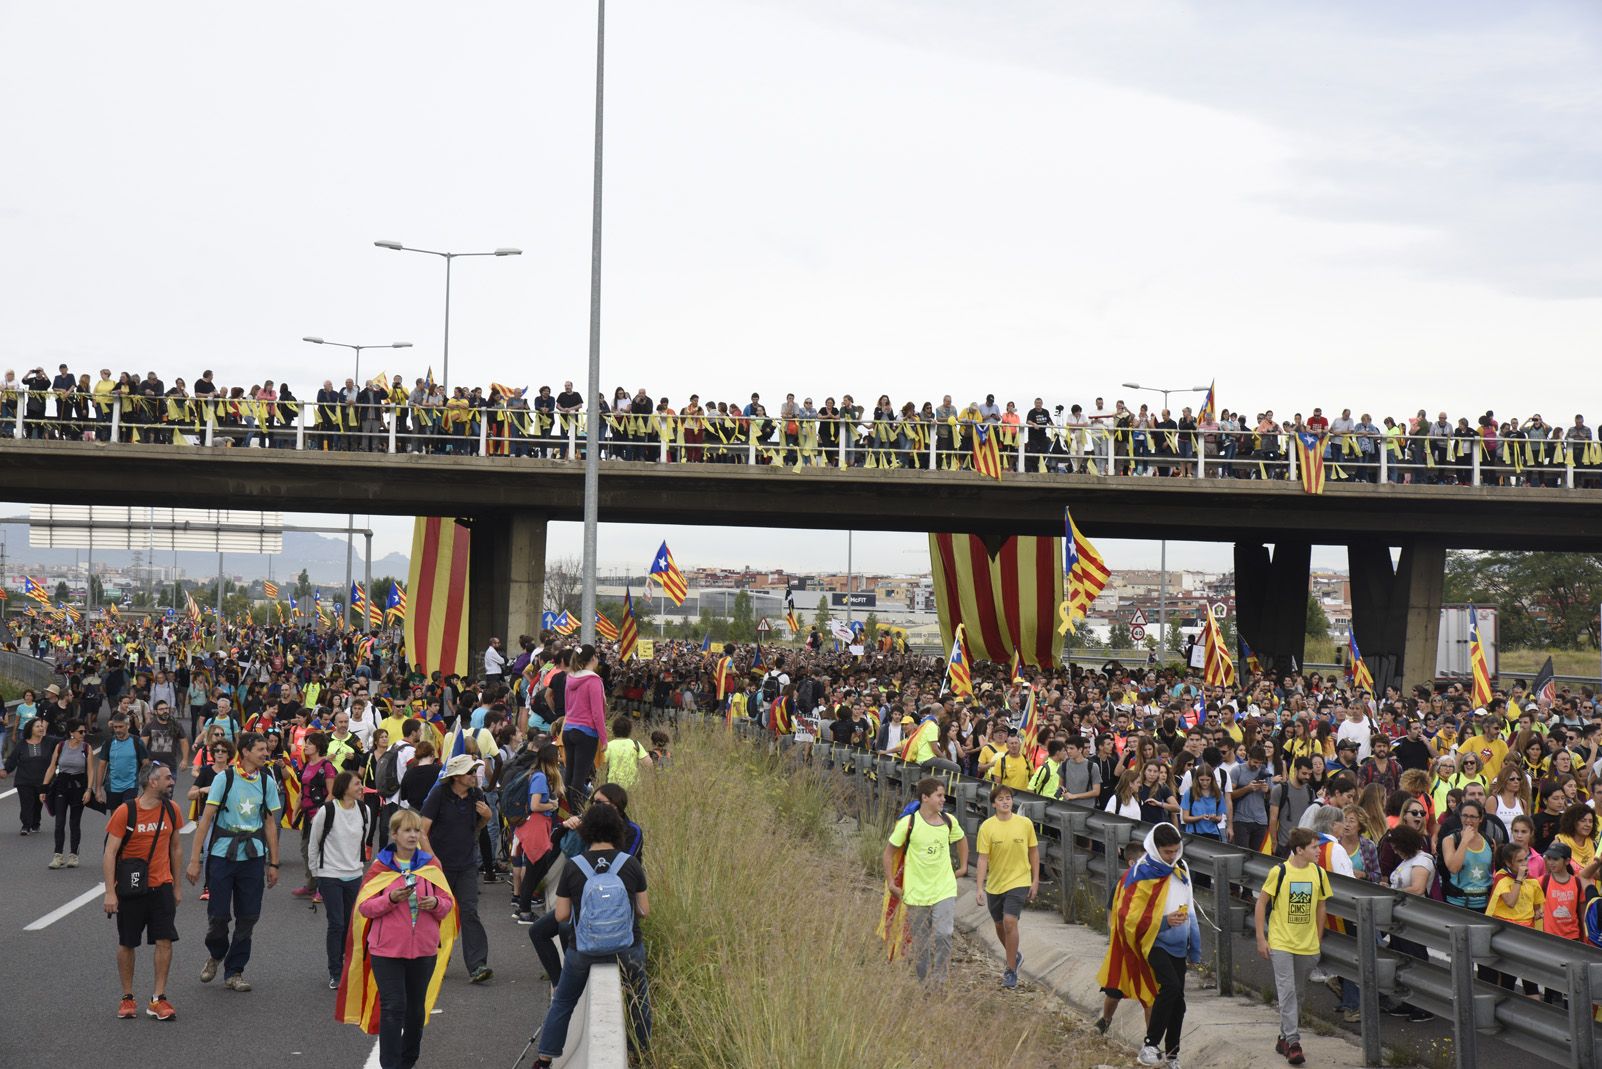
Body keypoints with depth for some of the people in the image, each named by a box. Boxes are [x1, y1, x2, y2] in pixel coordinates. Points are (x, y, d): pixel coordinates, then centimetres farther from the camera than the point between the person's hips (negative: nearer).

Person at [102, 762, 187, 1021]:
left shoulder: (171, 810, 2)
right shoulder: (125, 812, -11)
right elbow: (110, 853, -10)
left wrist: (176, 885, 14)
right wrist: (110, 892, -14)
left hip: (161, 887, 3)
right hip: (131, 889, -3)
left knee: (164, 941, -5)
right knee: (127, 944, 7)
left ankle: (158, 1000, 2)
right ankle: (127, 999, 20)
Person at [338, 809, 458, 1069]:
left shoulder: (430, 865, 5)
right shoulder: (380, 867, -2)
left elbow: (448, 905, 7)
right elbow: (364, 907, -5)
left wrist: (436, 903, -15)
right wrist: (391, 899, -21)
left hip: (423, 949, 3)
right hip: (387, 949, -3)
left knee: (417, 1008, 13)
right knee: (393, 1008, -8)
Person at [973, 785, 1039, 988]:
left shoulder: (1025, 824, -6)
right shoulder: (987, 827, -8)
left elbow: (1033, 852, 5)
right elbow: (983, 858, -9)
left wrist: (1035, 881, 4)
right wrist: (979, 888, -15)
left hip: (1018, 882, -2)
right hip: (994, 884, 2)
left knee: (1010, 921, -17)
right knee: (1000, 925, 17)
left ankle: (1011, 971, -7)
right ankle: (1013, 956, 46)